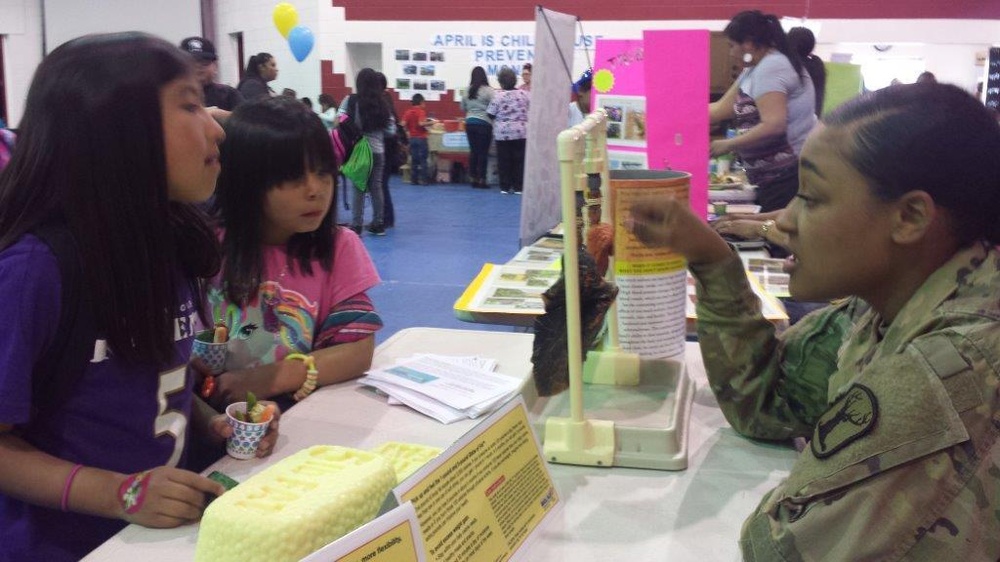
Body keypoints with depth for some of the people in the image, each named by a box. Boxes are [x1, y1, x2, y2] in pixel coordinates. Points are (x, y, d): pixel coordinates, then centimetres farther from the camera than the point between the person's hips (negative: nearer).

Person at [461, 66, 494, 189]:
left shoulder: (467, 91, 5)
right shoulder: (488, 90, -9)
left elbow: (463, 108, 15)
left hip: (470, 123, 5)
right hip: (484, 123, -5)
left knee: (473, 151, 10)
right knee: (483, 152, 0)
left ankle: (473, 178, 12)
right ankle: (482, 179, 0)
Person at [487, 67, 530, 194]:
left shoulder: (498, 96, -6)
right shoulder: (524, 94, -1)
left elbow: (490, 114, -3)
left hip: (502, 133, -1)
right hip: (521, 132, 1)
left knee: (504, 160, 5)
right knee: (519, 160, 6)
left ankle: (505, 186, 6)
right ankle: (518, 187, 5)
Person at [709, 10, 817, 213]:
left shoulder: (770, 68, -15)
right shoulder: (755, 69, 16)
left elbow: (773, 126, -25)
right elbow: (722, 109, 17)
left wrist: (728, 145, -17)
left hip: (789, 174, -10)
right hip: (779, 175, 10)